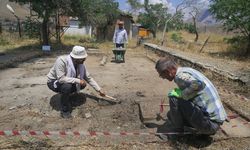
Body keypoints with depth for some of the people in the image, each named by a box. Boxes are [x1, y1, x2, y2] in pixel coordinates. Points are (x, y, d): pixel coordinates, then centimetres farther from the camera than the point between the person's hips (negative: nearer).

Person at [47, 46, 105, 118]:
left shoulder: (81, 64, -15)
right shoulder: (61, 61, -33)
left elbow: (89, 78, -7)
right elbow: (61, 78, -39)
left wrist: (99, 90, -9)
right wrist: (78, 81, -37)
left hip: (67, 81, 6)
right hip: (53, 82, -6)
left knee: (83, 84, -9)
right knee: (67, 86, -36)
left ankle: (65, 95, 12)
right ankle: (65, 111, -16)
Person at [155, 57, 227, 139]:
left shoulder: (180, 75, -19)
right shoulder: (187, 70, 12)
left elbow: (199, 84, -40)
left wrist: (181, 94, -23)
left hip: (210, 122, -10)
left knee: (174, 98, -13)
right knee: (171, 114, 17)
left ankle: (178, 132, 5)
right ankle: (204, 130, 14)